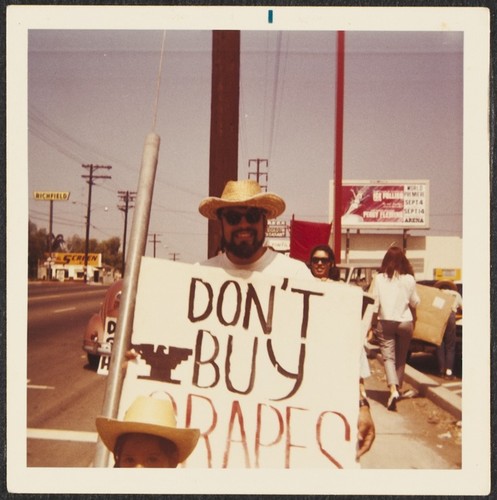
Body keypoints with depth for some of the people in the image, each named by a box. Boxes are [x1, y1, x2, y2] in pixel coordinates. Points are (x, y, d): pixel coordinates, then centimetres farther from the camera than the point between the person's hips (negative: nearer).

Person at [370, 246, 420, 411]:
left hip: (385, 322, -1)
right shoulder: (409, 279, -5)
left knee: (388, 357, -1)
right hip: (405, 322, 1)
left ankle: (393, 389, -19)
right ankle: (398, 387, 27)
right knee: (401, 357, 16)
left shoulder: (379, 278, -5)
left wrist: (372, 324, 4)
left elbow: (375, 303, -4)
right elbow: (415, 302, 4)